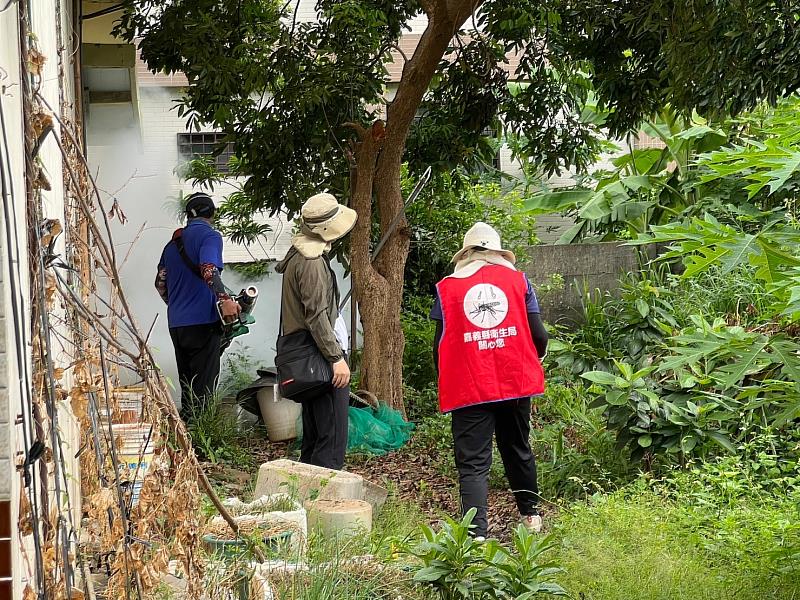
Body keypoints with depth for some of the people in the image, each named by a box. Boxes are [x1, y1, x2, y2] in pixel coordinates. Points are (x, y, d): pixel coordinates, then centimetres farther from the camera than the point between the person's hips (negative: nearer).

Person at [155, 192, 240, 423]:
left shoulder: (173, 243, 17)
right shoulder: (209, 236, -6)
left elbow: (160, 283, 21)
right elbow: (209, 271, -25)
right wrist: (224, 299, -32)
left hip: (176, 324, 7)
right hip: (202, 322, -7)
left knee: (187, 389, 14)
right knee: (203, 390, -4)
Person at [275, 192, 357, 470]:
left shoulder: (299, 255, 16)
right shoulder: (312, 262, -16)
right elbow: (317, 315, -21)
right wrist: (336, 358, -21)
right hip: (320, 356, -11)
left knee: (314, 435, 16)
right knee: (333, 437, -11)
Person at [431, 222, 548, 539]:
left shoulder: (447, 287, 1)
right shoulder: (517, 280, 4)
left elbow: (439, 344, 1)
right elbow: (539, 336, 1)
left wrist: (447, 380, 17)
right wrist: (530, 363, 22)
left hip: (468, 389, -2)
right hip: (515, 382, 3)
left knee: (472, 464, -3)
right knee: (518, 450, 23)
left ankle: (476, 533, -18)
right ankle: (530, 515, 38)